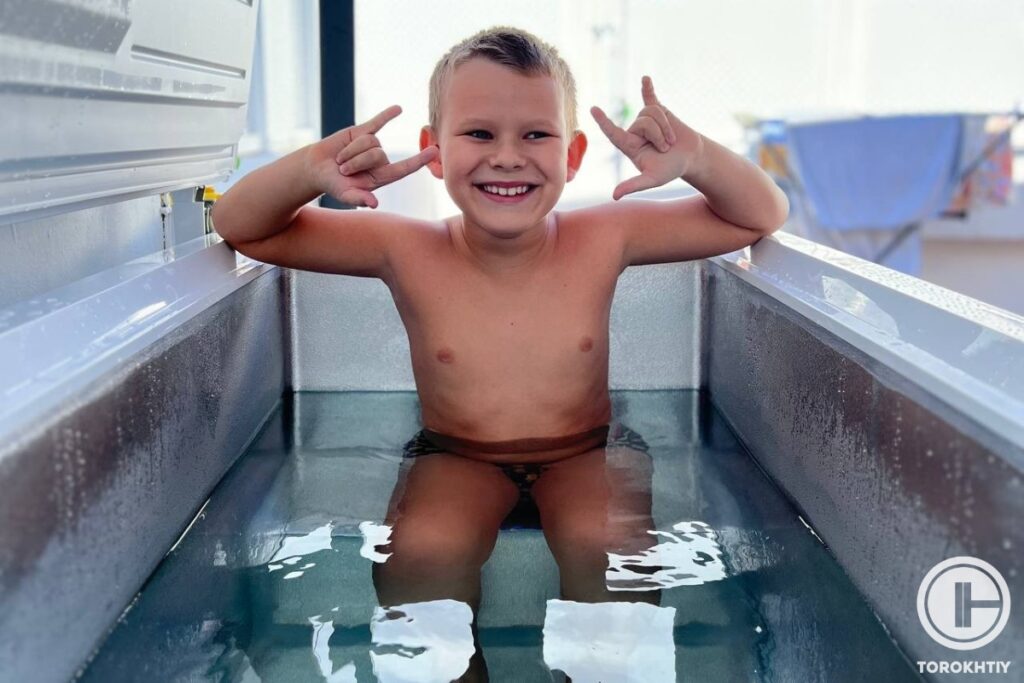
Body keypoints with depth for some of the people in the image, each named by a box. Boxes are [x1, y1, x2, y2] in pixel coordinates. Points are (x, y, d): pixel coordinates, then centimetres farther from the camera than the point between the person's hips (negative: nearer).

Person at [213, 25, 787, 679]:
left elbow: (762, 217, -4)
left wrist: (697, 159, -26)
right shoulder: (407, 252, -11)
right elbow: (241, 228, -6)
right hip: (457, 458, 0)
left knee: (607, 547, -30)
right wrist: (311, 169, -28)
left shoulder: (602, 242, -10)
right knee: (421, 554, -30)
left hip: (587, 452, 1)